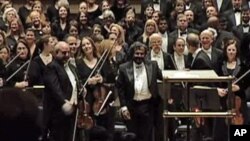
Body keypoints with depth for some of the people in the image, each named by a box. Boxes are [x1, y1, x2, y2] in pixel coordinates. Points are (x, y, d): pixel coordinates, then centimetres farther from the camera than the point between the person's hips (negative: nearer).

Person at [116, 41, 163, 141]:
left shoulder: (152, 65, 2)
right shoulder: (124, 68, -2)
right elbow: (120, 88, -1)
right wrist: (123, 107, -7)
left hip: (148, 106, 1)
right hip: (131, 106, -1)